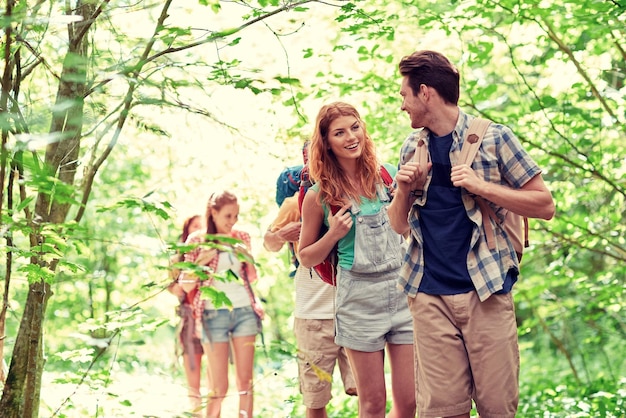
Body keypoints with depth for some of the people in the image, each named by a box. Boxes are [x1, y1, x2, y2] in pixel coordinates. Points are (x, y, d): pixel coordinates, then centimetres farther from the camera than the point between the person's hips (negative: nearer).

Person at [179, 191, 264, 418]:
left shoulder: (241, 237, 10)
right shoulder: (198, 240, 1)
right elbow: (186, 285, 0)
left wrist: (248, 259, -3)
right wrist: (203, 260, -15)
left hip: (244, 310, 3)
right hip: (214, 314, -3)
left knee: (245, 381, 2)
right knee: (219, 387, -2)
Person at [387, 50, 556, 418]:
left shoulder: (493, 138, 0)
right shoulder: (413, 148, 13)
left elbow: (545, 206, -2)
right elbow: (399, 225, 19)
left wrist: (480, 185, -14)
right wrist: (405, 190, -2)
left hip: (486, 290, -3)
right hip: (430, 297, 3)